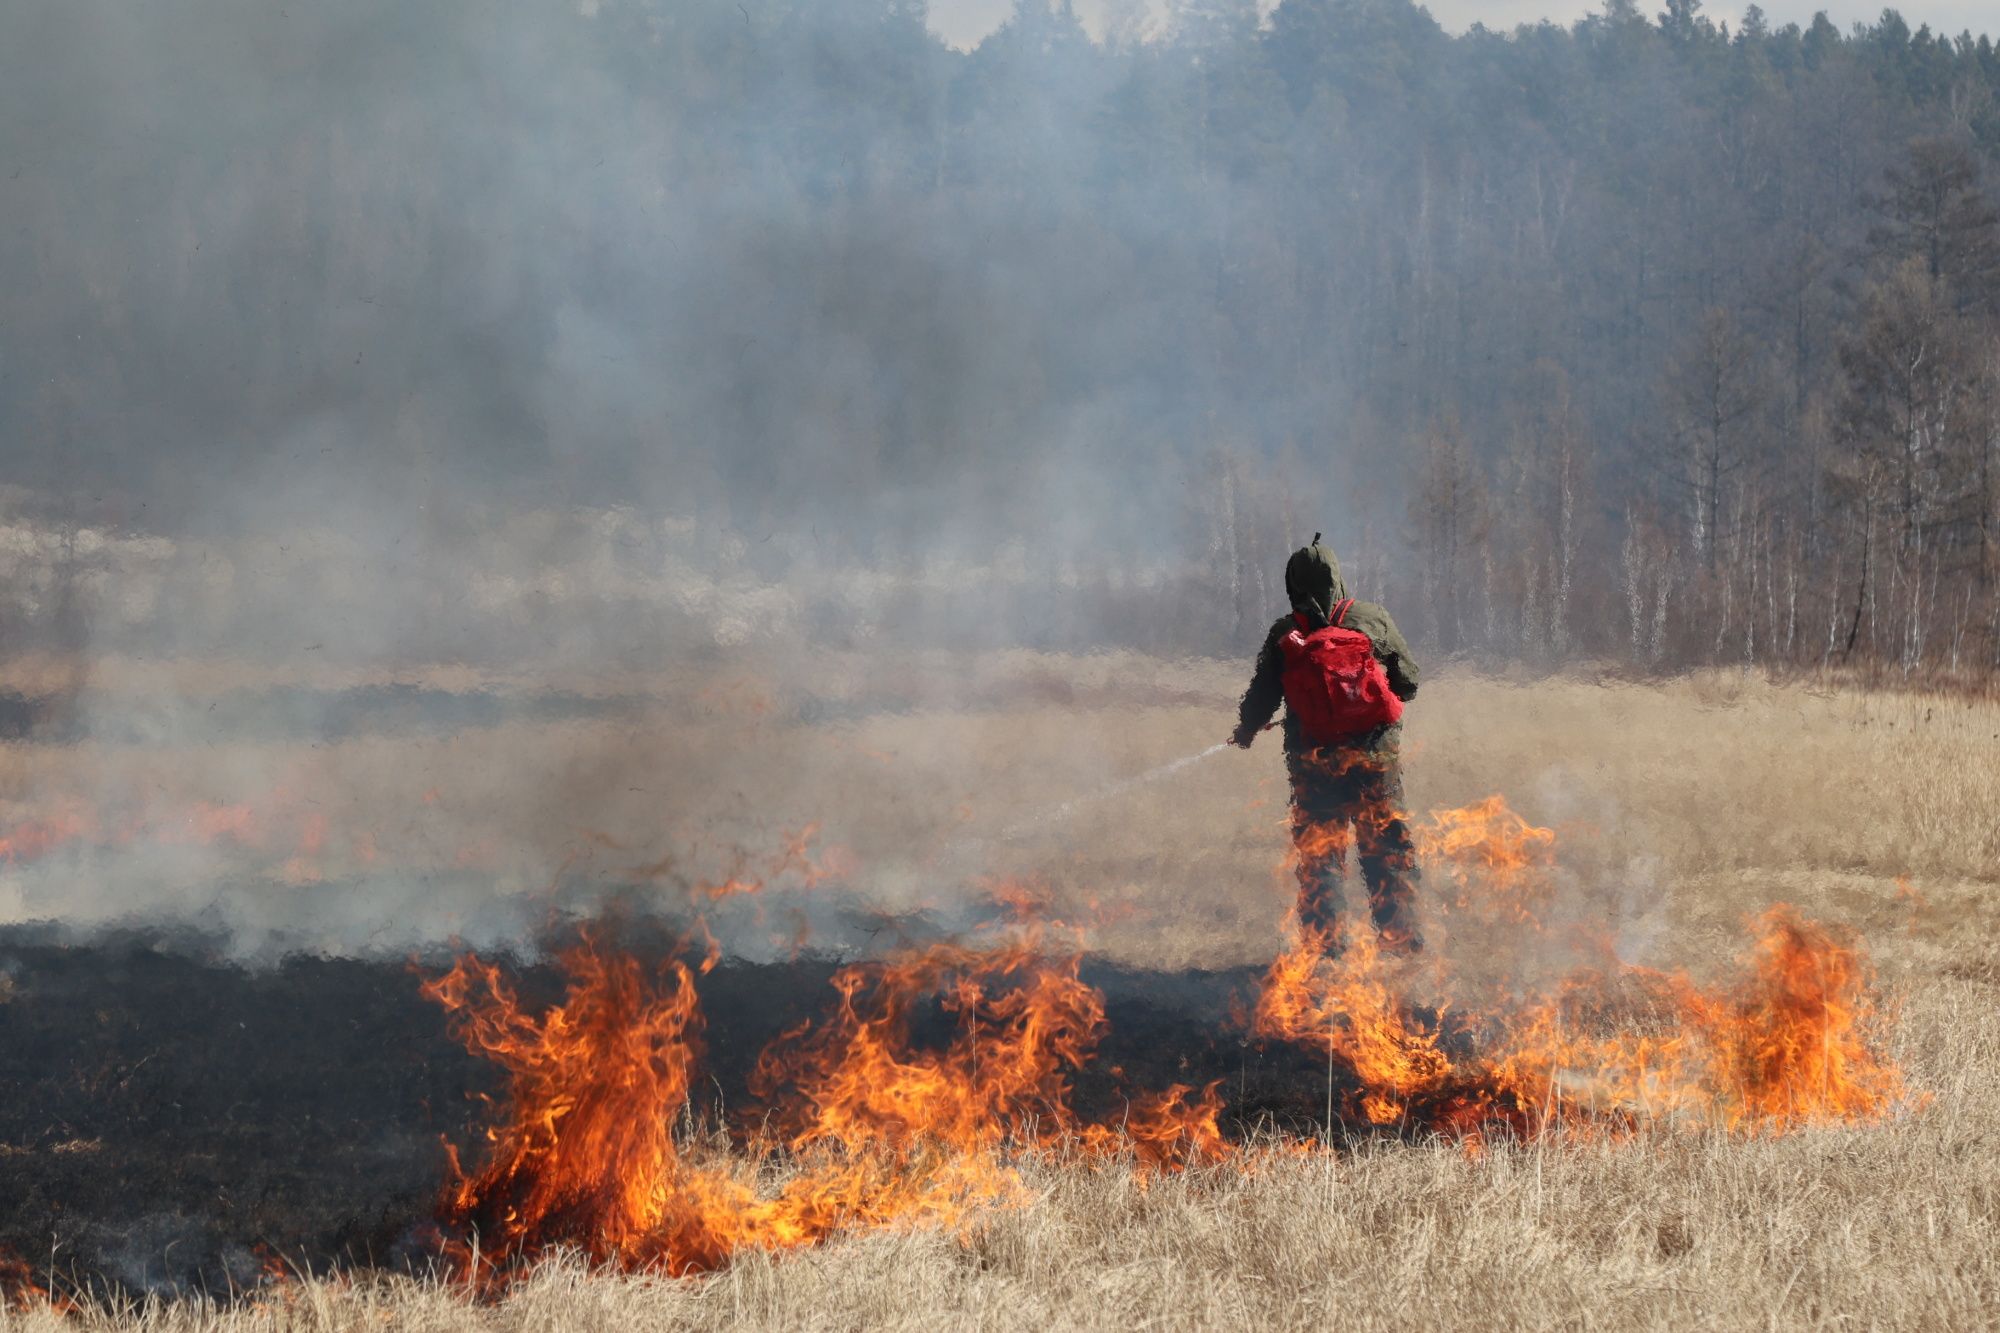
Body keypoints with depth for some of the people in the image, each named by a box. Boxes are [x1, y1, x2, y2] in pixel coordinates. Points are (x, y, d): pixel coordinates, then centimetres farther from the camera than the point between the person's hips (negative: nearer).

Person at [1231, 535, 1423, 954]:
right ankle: (1401, 936, 4)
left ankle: (1325, 942, 3)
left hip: (1313, 760, 0)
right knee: (1387, 847, 7)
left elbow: (1262, 695, 6)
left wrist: (1245, 731, 26)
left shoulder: (1284, 636, -1)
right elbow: (1409, 682, 6)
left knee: (1317, 854, 7)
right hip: (1376, 754, 0)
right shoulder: (1373, 620, 0)